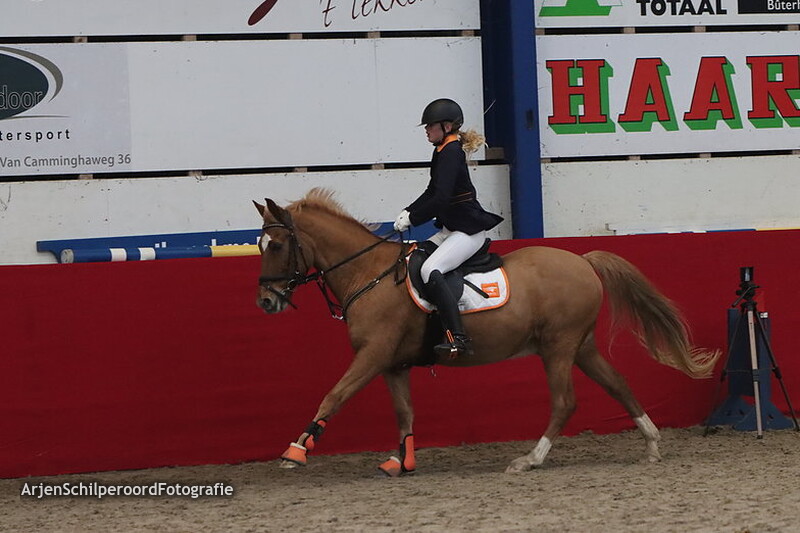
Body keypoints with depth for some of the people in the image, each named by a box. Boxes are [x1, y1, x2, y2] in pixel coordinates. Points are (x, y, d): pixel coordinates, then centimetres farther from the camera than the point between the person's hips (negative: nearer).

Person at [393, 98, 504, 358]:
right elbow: (432, 193, 21)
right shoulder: (444, 152, 14)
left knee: (430, 270, -28)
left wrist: (412, 218, -15)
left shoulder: (450, 153, -16)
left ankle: (458, 338, -35)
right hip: (452, 229, 11)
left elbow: (440, 199, -24)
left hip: (469, 231, -11)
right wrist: (408, 212, 7)